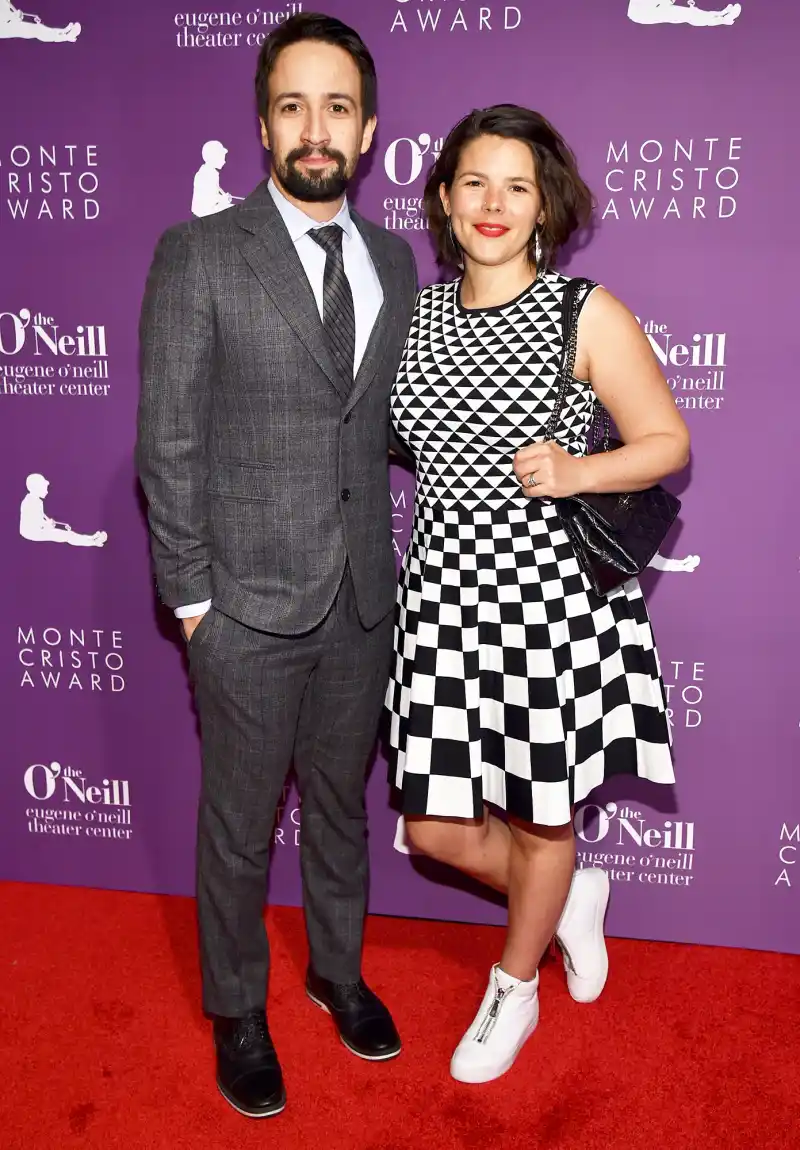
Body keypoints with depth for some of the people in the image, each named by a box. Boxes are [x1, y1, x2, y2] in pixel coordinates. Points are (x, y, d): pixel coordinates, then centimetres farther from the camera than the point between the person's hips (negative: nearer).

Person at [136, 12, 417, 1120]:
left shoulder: (392, 261, 7)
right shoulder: (198, 255, -8)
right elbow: (169, 444, -9)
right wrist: (191, 596, -9)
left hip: (362, 600, 4)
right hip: (248, 606, -4)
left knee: (341, 803, 20)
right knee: (239, 822, 12)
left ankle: (337, 969, 44)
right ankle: (238, 1010, 35)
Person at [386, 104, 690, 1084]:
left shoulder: (589, 315, -7)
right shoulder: (417, 314, 7)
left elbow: (667, 442, -3)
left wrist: (576, 471, -19)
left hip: (553, 597, -4)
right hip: (447, 592, 5)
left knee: (541, 818, 13)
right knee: (434, 827, 7)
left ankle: (514, 990, 41)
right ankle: (569, 898, 39)